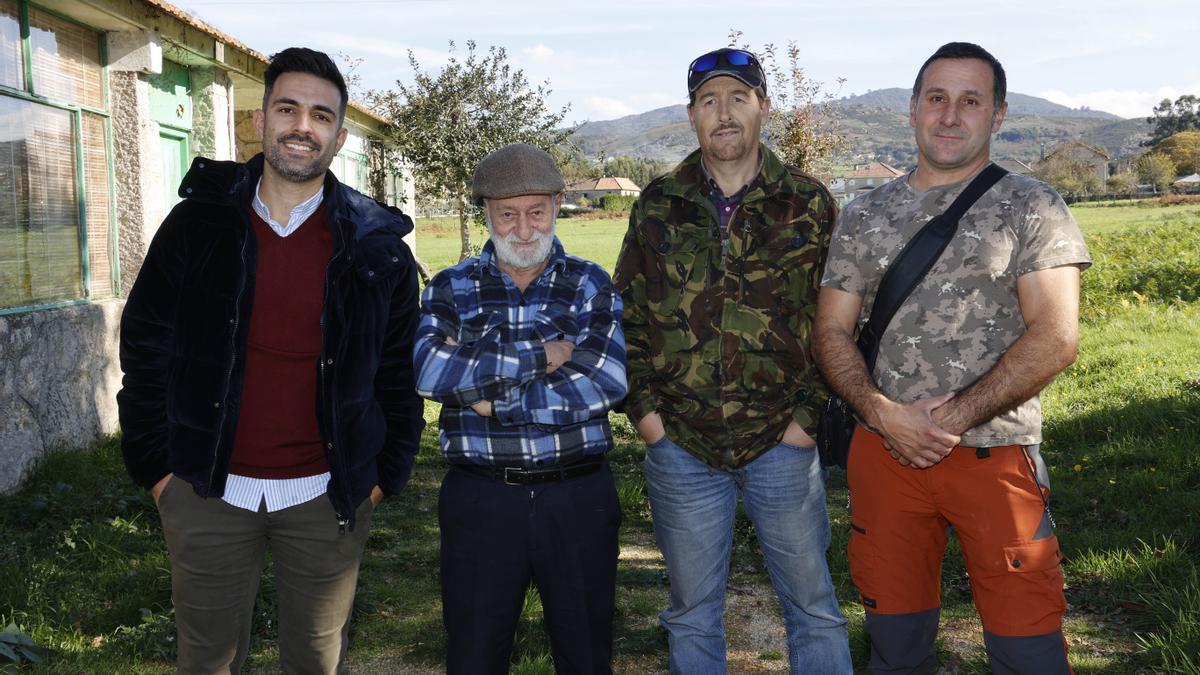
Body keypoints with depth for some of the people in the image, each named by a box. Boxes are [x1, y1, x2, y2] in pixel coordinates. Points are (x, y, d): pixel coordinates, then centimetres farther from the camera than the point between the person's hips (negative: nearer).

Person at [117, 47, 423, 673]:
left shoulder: (377, 246, -3)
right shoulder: (197, 224, -2)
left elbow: (400, 371, 2)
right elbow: (144, 351, 3)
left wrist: (384, 475, 1)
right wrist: (155, 467, 0)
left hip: (327, 497, 0)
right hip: (208, 492, 1)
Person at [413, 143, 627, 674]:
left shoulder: (592, 286, 4)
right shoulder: (452, 288, 4)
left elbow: (606, 383, -13)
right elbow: (426, 369, -16)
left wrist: (489, 398, -14)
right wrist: (543, 356, -16)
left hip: (578, 497, 0)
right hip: (479, 500, 0)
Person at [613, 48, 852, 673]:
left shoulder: (809, 204, 1)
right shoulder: (658, 205, 4)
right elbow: (627, 314, 8)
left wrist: (811, 413, -5)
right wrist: (643, 406, -1)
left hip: (782, 441, -1)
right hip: (680, 446, 2)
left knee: (813, 608, 10)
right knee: (691, 614, 14)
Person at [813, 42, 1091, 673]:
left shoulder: (1032, 207, 1)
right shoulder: (863, 214, 10)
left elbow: (1056, 337, -8)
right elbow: (831, 331, 7)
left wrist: (954, 418, -14)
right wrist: (882, 411, -10)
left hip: (996, 454, -2)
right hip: (885, 449, 3)